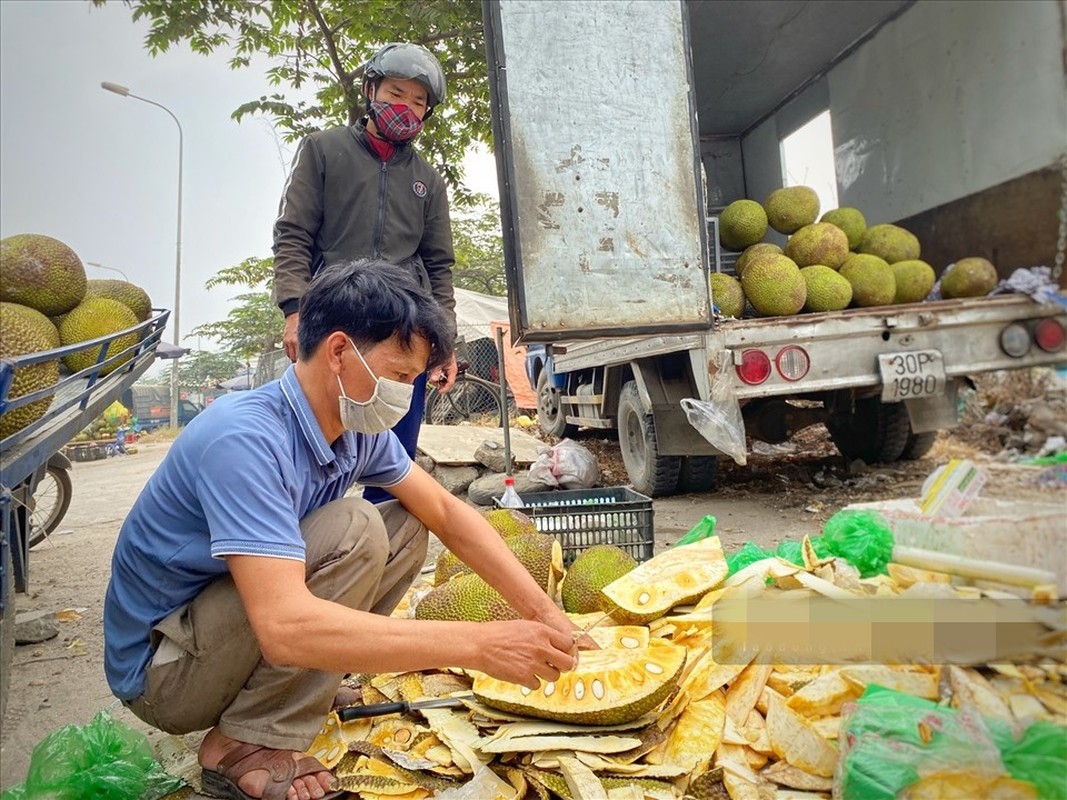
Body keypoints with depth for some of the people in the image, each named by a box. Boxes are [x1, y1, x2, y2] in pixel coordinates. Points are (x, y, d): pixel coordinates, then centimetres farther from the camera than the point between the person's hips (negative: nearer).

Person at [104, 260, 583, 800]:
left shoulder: (358, 429, -7)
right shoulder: (246, 438, -32)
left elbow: (446, 513, 0)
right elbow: (285, 628, -41)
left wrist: (543, 611, -9)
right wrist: (480, 645, -38)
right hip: (159, 672, -7)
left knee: (407, 527, -1)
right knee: (353, 531, -26)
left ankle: (307, 688, 1)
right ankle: (247, 747, -13)